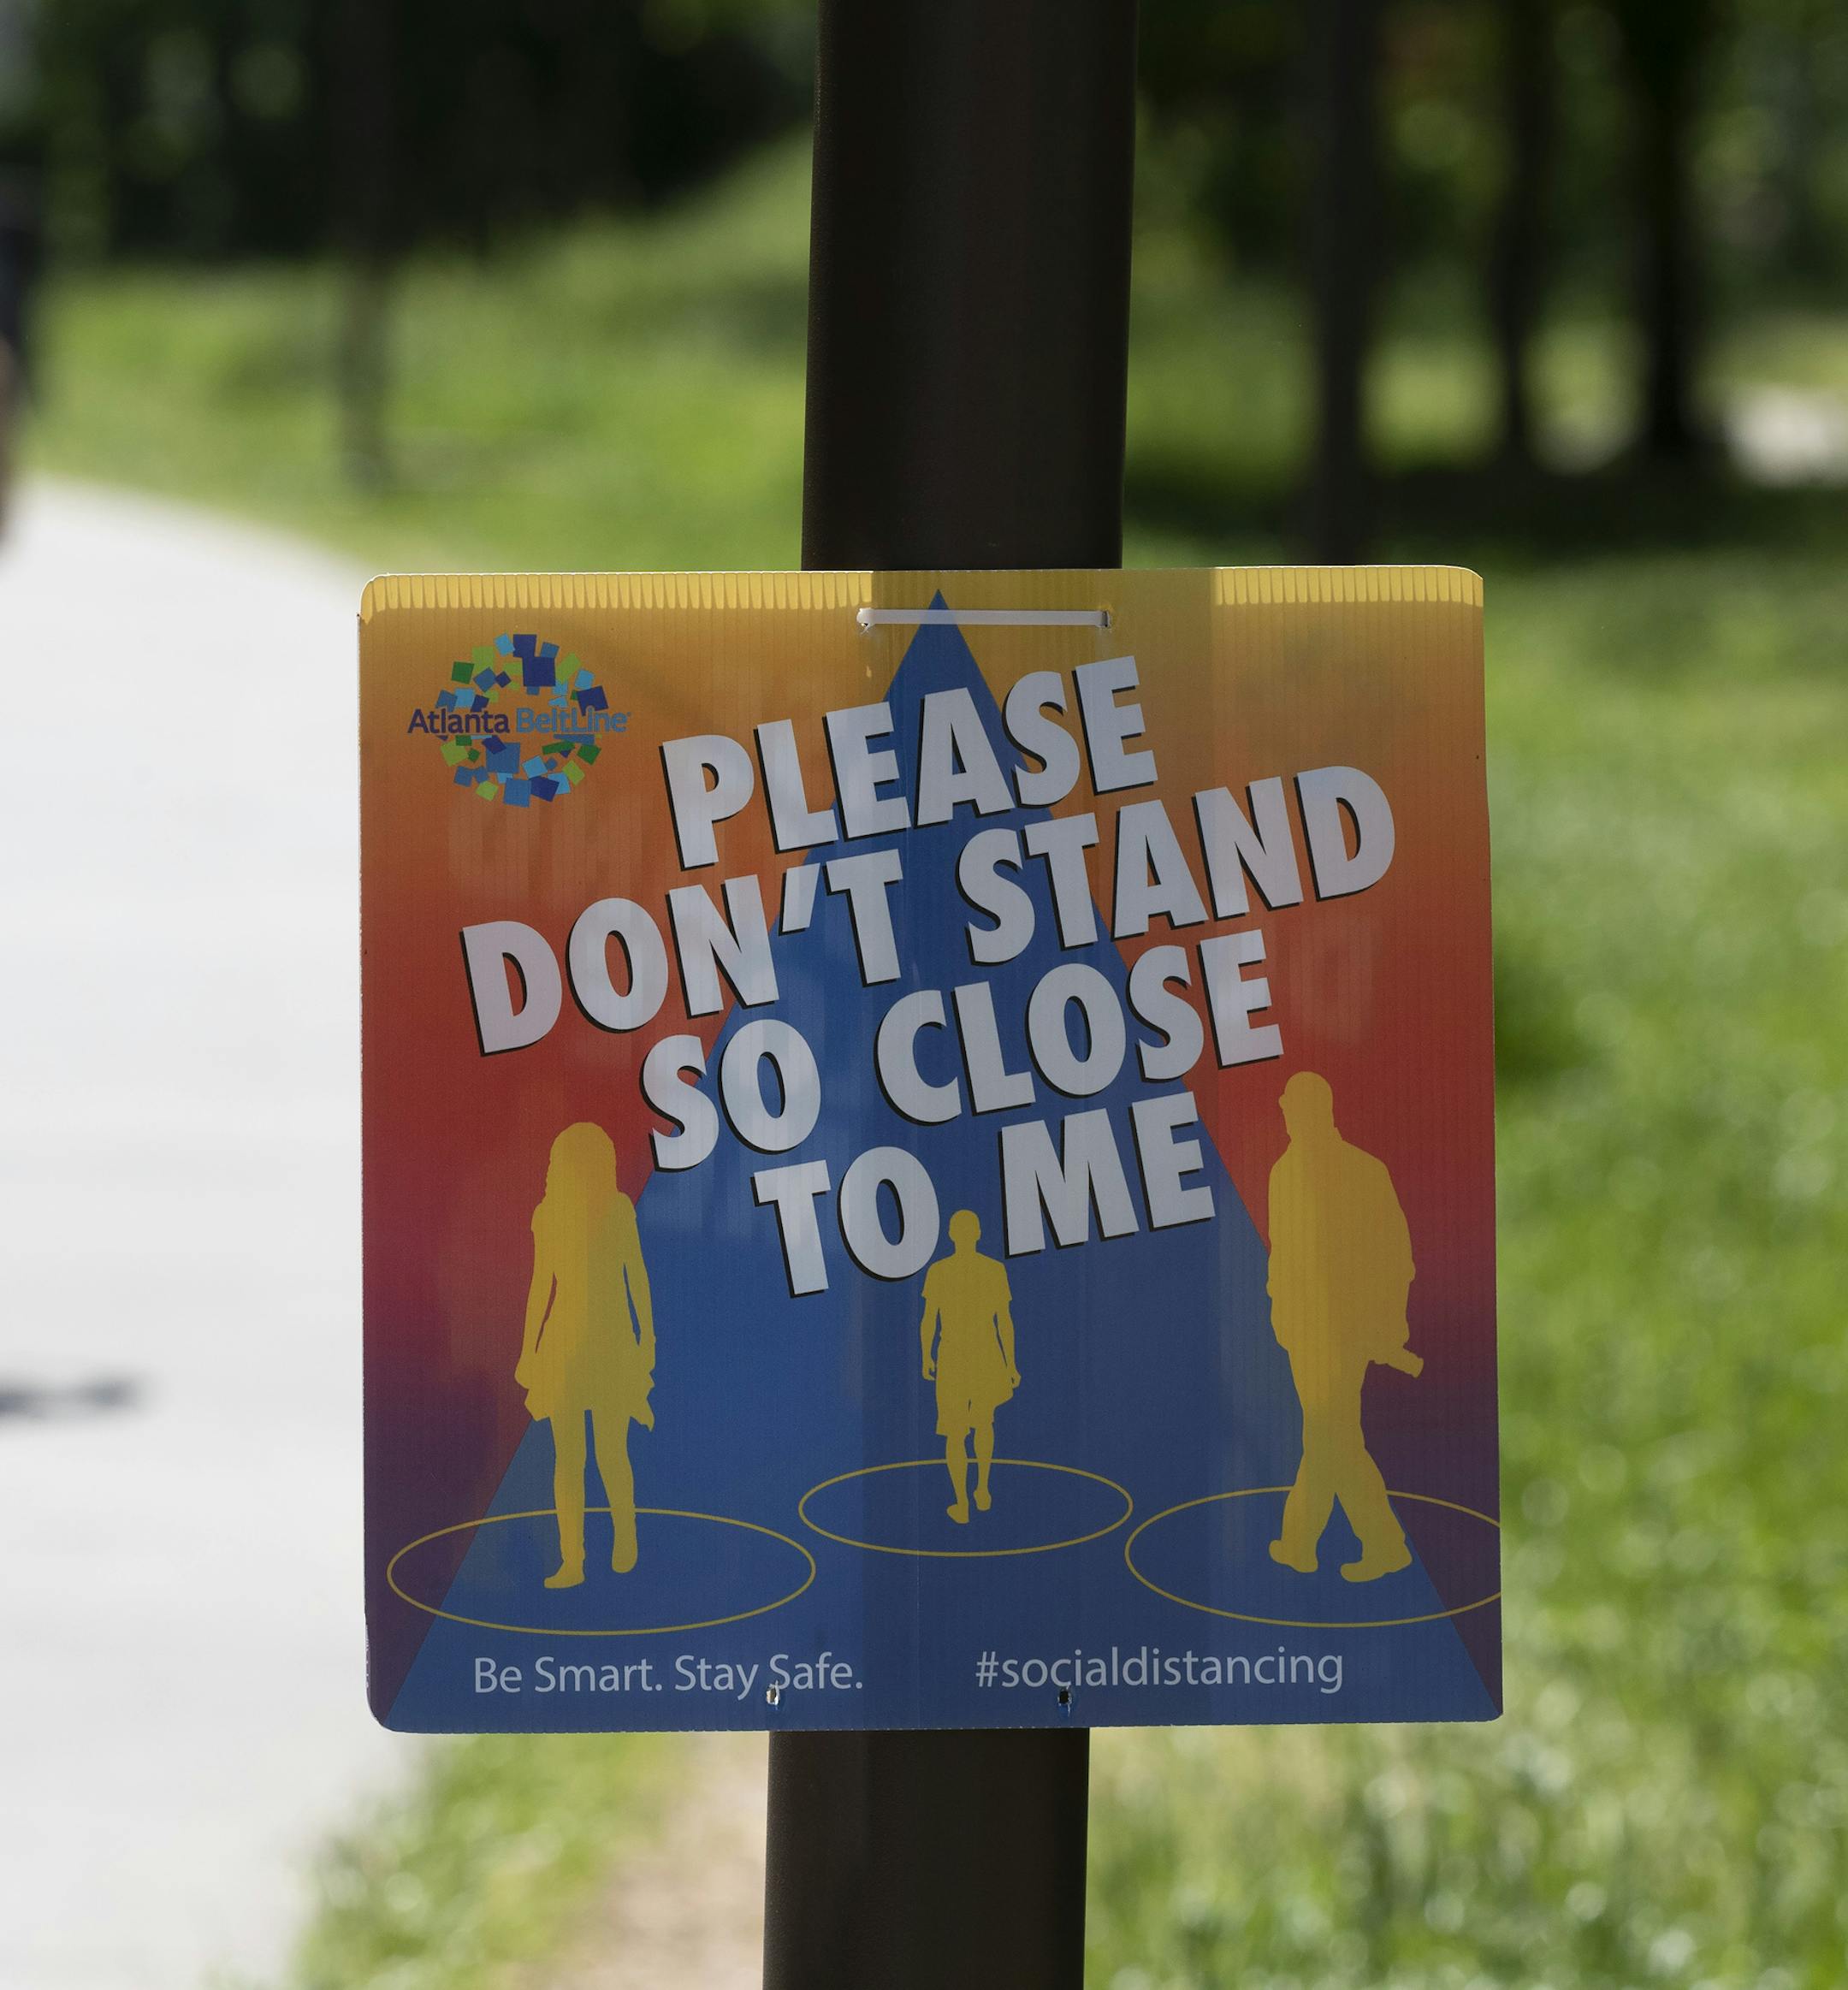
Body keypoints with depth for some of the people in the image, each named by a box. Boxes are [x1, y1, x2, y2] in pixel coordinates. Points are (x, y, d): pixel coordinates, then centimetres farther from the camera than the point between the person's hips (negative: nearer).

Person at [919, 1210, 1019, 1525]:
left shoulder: (938, 1272, -11)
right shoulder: (995, 1271, -9)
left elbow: (928, 1322, -6)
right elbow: (1005, 1320, -6)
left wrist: (926, 1358, 9)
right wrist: (1011, 1365, 3)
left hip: (952, 1359, -1)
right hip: (988, 1357, 1)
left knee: (954, 1433, 11)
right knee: (984, 1421, 27)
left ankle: (962, 1506, 12)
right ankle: (983, 1491, 29)